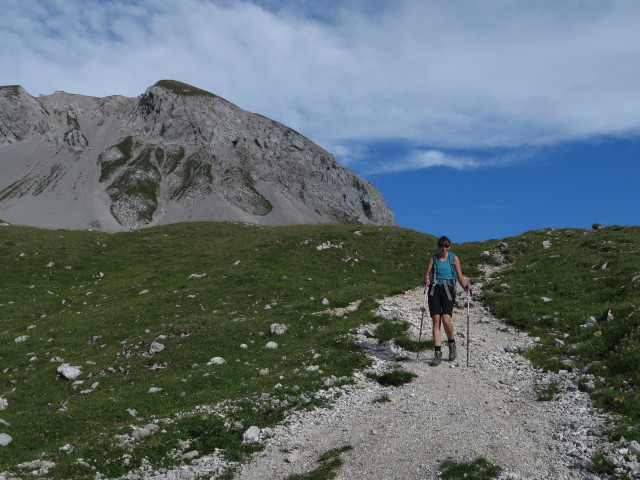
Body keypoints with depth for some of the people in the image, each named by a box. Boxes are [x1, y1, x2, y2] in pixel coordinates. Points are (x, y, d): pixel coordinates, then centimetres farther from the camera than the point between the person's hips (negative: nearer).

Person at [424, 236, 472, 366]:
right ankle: (438, 354, -3)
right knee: (436, 321, -6)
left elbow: (460, 277, 9)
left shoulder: (454, 258, 9)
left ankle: (451, 343, 13)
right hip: (434, 290, 2)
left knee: (446, 320, -17)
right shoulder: (433, 259, 13)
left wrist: (466, 286, -9)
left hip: (448, 290, -2)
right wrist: (426, 280, -19)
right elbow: (428, 274, 4)